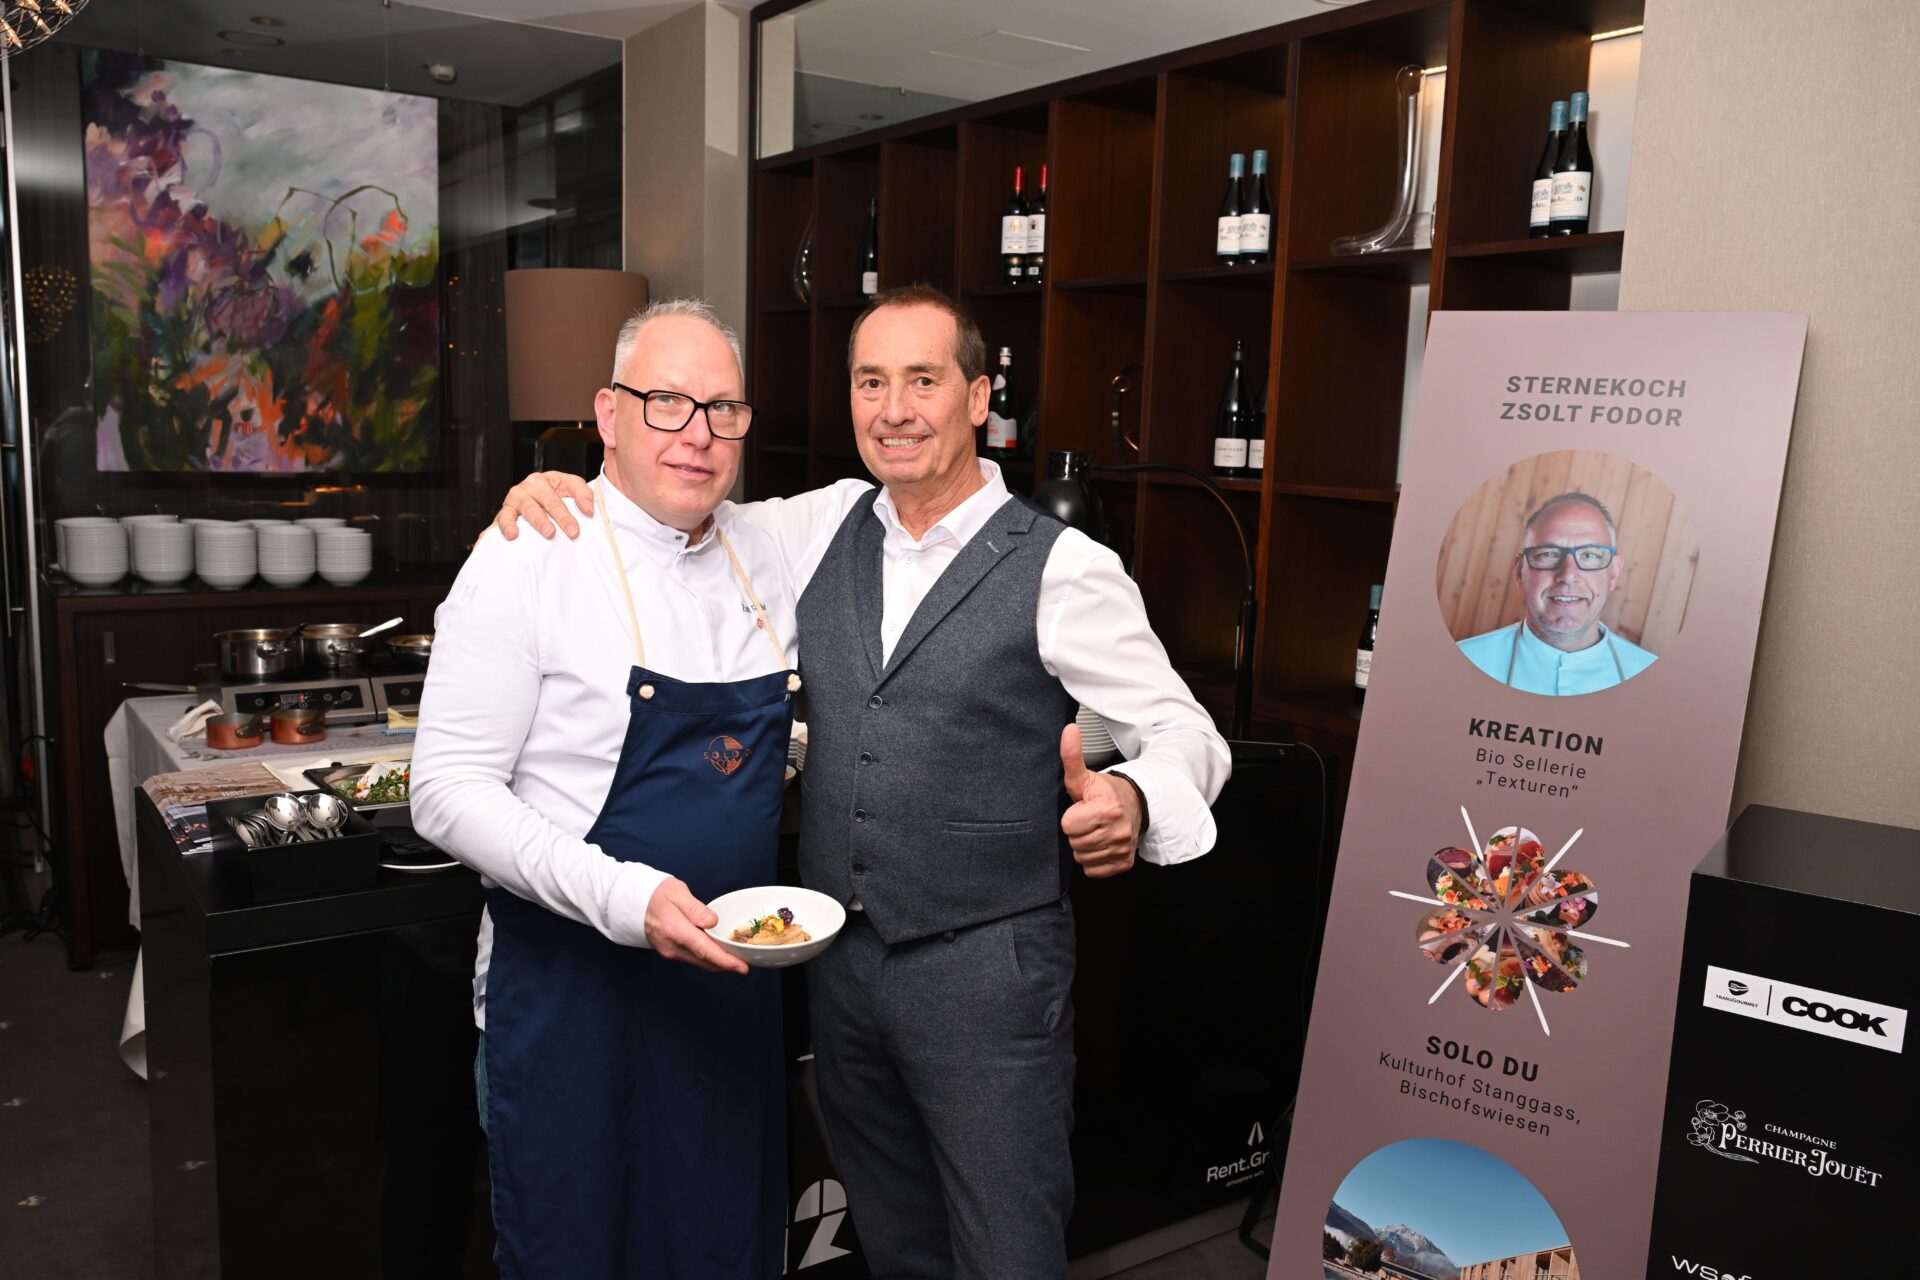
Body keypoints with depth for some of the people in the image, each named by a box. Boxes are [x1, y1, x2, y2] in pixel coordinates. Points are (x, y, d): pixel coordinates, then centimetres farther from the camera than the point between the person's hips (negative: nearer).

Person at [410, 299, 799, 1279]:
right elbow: (449, 791, -15)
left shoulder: (762, 555, 4)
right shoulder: (528, 560, -13)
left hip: (729, 974, 6)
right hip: (572, 985, -5)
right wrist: (618, 895, -26)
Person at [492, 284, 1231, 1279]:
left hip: (986, 972, -5)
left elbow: (1184, 733, -8)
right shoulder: (823, 526, 4)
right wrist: (557, 488, -2)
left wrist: (1131, 802, -30)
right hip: (838, 957, 5)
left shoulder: (1063, 569, -11)